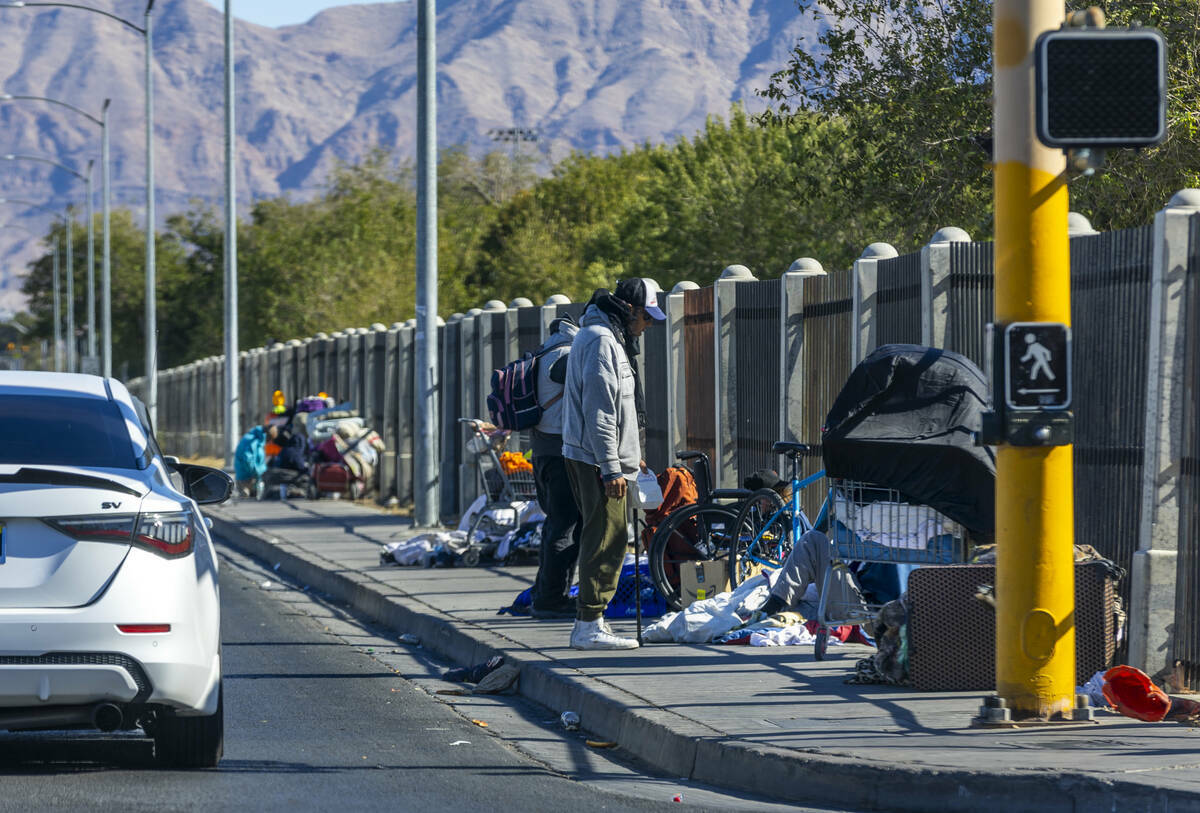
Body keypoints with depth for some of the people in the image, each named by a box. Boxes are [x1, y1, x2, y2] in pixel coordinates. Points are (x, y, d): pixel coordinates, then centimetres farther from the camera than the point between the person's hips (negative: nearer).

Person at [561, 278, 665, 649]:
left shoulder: (608, 337, 19)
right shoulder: (601, 341, -15)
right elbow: (599, 411, -21)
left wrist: (629, 455, 27)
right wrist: (611, 468, -21)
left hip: (591, 458, 11)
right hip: (598, 459, -11)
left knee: (601, 538, 13)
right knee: (607, 539, -10)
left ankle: (587, 623, 17)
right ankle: (590, 625, -11)